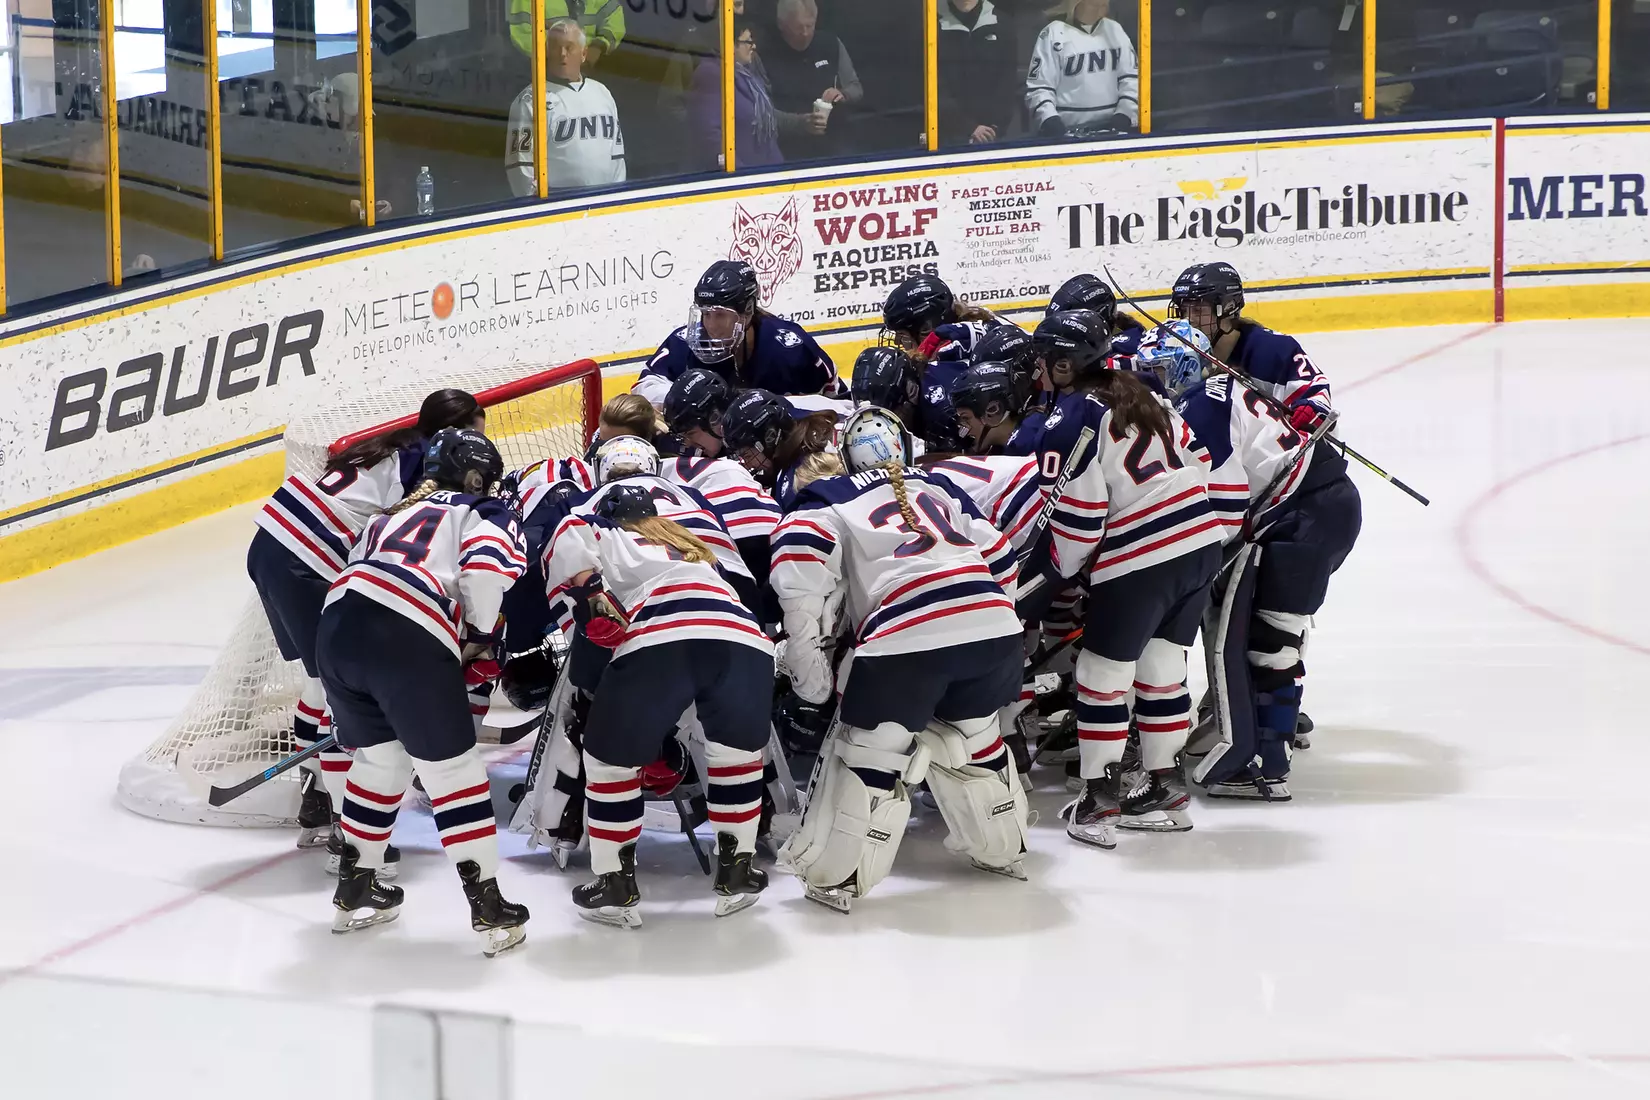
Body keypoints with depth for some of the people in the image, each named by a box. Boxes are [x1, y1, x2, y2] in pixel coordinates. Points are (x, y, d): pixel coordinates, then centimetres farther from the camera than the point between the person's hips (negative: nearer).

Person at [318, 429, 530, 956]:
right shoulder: (489, 514, 16)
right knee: (453, 768, 5)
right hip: (410, 640, -6)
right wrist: (482, 635, 8)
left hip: (338, 625, 6)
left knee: (381, 758, 26)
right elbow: (489, 564, -6)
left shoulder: (394, 515, 35)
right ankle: (489, 910, 6)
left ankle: (354, 890, 34)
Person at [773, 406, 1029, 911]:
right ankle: (1001, 849, 39)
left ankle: (833, 878, 8)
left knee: (868, 750, 7)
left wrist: (808, 655, 0)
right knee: (973, 736, 27)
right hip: (994, 624, 5)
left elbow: (798, 563, -4)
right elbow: (998, 556, 26)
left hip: (905, 637, -5)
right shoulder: (942, 490, 28)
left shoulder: (830, 498, 14)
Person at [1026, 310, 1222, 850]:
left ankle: (1100, 800, 8)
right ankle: (1167, 790, 24)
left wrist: (1051, 566, 4)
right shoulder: (1141, 394, 12)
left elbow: (1076, 517, -12)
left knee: (1102, 673, 5)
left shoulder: (1070, 421, -11)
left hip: (1138, 563, -8)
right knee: (1161, 668, 18)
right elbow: (1193, 455, 19)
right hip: (1201, 545, 8)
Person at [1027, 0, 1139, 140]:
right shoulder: (1053, 34, -4)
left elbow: (1131, 77, 11)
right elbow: (1038, 86, -5)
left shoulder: (1114, 29, 9)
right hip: (1068, 131, -3)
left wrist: (1124, 114, -3)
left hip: (1110, 129, 3)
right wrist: (1050, 119, -21)